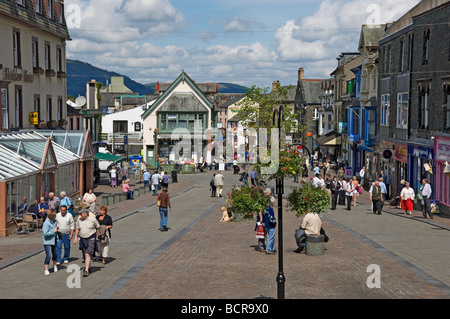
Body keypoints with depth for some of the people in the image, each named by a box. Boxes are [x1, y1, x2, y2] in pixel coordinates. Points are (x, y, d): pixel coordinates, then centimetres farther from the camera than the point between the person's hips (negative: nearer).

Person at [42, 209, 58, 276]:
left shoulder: (54, 221, 0)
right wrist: (53, 231, -22)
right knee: (48, 255, -13)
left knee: (54, 253, 21)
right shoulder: (46, 223, -24)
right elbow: (45, 233, -27)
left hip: (54, 240, 8)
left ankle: (54, 265, 44)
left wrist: (56, 227, 3)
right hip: (47, 241, -8)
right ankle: (46, 270, -7)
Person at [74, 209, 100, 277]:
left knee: (87, 254, -14)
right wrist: (76, 237, 7)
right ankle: (88, 267, 35)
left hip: (90, 239, -5)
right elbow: (77, 228, 13)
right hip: (82, 239, 5)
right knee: (85, 255, 15)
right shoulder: (79, 219, -1)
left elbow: (98, 227, 4)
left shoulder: (92, 219, -12)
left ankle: (86, 270, -15)